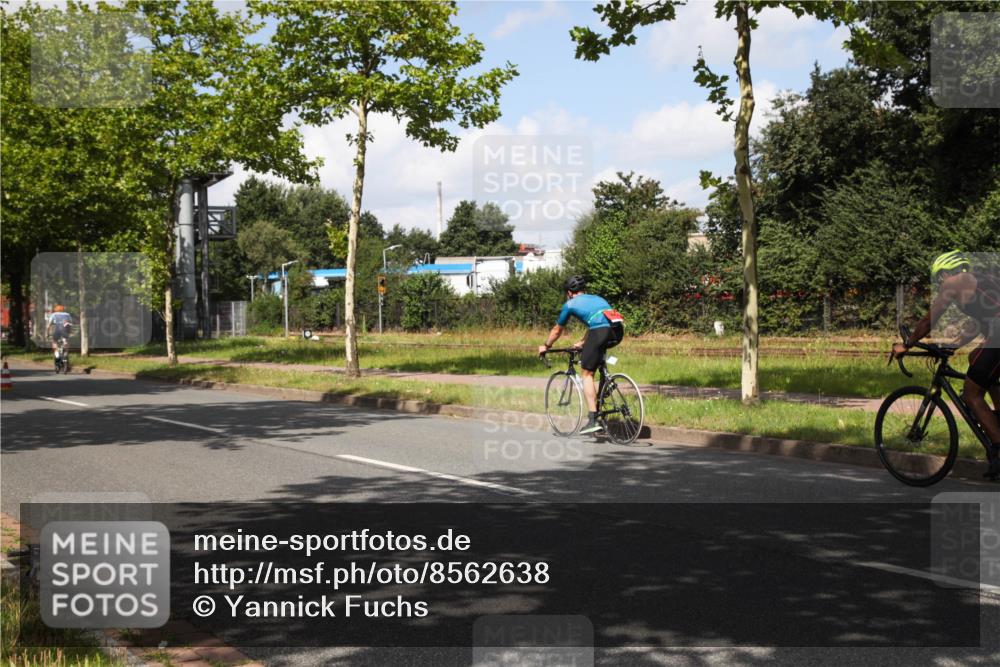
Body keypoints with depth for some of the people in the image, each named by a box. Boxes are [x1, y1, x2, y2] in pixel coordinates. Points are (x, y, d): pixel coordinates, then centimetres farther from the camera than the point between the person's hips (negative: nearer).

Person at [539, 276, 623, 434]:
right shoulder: (596, 298, 35)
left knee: (587, 374, 4)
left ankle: (593, 420, -6)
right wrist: (582, 343, 62)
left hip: (600, 332, -6)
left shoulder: (570, 304, 20)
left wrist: (546, 346, 48)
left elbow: (557, 330, 32)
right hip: (617, 332, 6)